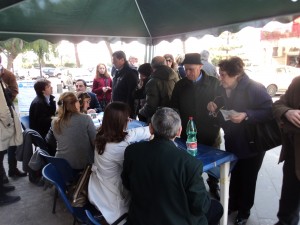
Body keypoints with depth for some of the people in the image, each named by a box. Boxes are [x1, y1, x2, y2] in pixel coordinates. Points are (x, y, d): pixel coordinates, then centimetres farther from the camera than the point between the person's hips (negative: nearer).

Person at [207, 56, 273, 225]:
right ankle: (232, 204, 39)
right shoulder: (225, 89, 0)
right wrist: (215, 108, -7)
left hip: (252, 144, -5)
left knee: (247, 179, 10)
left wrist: (246, 115, -34)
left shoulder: (254, 88, -21)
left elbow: (270, 111, -24)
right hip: (232, 142, 6)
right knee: (234, 176, 18)